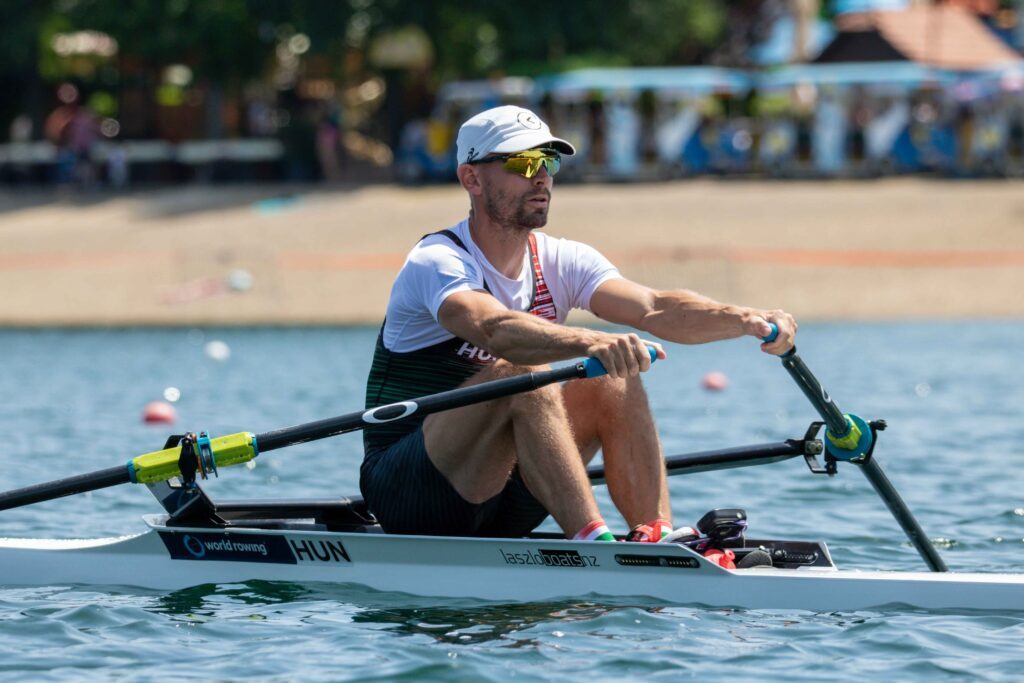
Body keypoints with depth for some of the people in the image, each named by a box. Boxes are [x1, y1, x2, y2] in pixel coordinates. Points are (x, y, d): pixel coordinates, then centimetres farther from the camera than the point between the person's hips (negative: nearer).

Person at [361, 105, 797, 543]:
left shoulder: (560, 262, 4)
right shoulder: (437, 262, -16)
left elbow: (653, 309, -14)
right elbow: (493, 328, -38)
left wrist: (744, 320, -32)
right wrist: (590, 343, -56)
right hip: (405, 489, -7)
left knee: (614, 381, -12)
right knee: (524, 374, -30)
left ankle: (656, 536, -23)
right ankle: (591, 540, -38)